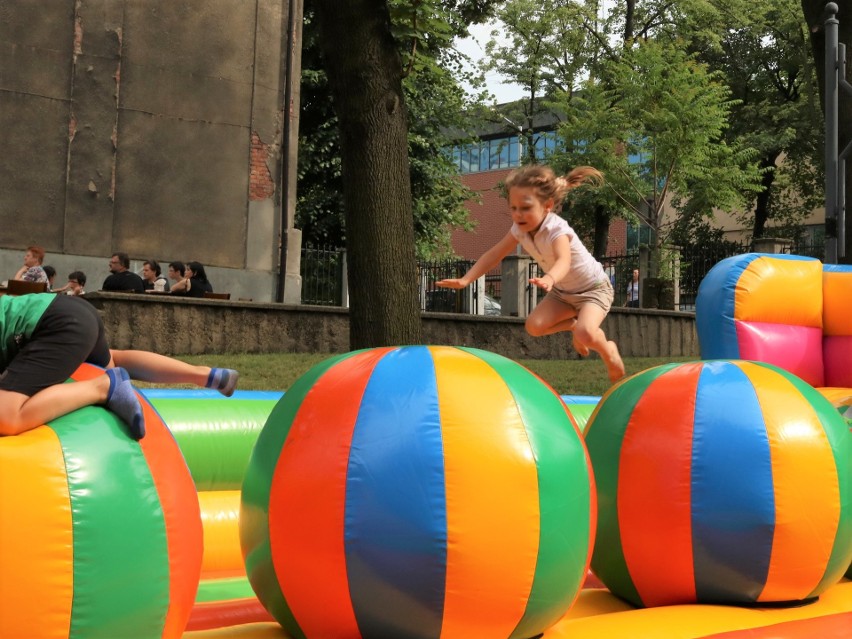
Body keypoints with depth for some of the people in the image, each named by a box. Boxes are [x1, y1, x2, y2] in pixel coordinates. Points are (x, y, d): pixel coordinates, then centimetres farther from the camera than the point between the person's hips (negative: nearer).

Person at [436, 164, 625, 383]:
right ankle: (572, 325, 16)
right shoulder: (520, 229, -13)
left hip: (594, 287, -7)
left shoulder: (557, 230, -34)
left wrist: (549, 279, -76)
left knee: (586, 334, -32)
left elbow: (564, 261, -54)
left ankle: (609, 351, 4)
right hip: (563, 291, 7)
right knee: (534, 326, -14)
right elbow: (494, 254, -6)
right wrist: (466, 279, -19)